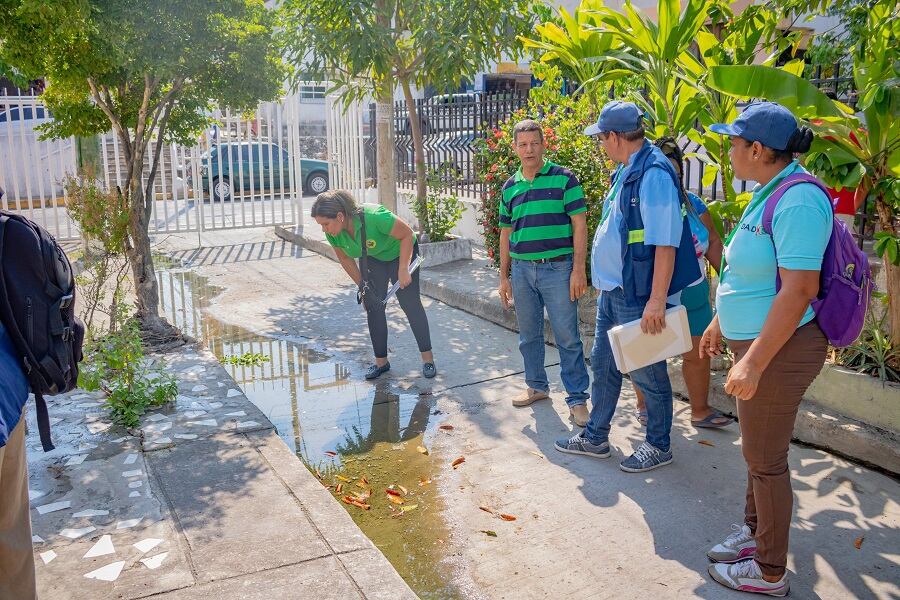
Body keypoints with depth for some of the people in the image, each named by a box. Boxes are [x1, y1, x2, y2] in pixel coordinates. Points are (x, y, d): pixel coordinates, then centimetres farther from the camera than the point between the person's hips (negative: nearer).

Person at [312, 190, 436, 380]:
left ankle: (428, 358, 4)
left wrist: (403, 270, -25)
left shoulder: (374, 216, -41)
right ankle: (381, 361, 8)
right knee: (373, 305, -3)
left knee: (410, 304, -6)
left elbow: (407, 234, -27)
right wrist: (362, 285, -2)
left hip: (400, 253, -5)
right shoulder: (332, 233, -23)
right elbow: (345, 259, -3)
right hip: (371, 259, 5)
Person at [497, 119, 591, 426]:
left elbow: (579, 226, -6)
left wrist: (578, 270, -12)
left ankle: (577, 398, 7)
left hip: (557, 267, -5)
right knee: (529, 335, 14)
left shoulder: (563, 178, -3)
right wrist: (503, 277, 14)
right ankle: (537, 386, 31)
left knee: (568, 337, -2)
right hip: (522, 269, 5)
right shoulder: (509, 187, 10)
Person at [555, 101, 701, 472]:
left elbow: (665, 243, -24)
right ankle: (595, 437, 32)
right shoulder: (625, 171, 11)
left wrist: (656, 301, -26)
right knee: (603, 363, 18)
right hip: (613, 291, 10)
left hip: (638, 297, -10)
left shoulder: (653, 173, -20)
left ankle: (659, 446, 23)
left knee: (647, 372, 5)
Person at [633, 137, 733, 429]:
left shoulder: (693, 203, 3)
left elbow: (713, 243, 8)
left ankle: (700, 410, 25)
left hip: (693, 295, 5)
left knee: (698, 355, 10)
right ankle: (644, 406, 29)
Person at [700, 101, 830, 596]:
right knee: (758, 450, 22)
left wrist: (754, 362, -27)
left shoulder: (797, 200, -22)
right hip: (753, 342, 10)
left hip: (779, 350, -10)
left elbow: (798, 290, -27)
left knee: (765, 459, 3)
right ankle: (754, 531, 42)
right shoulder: (766, 193, 9)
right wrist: (720, 322, 23)